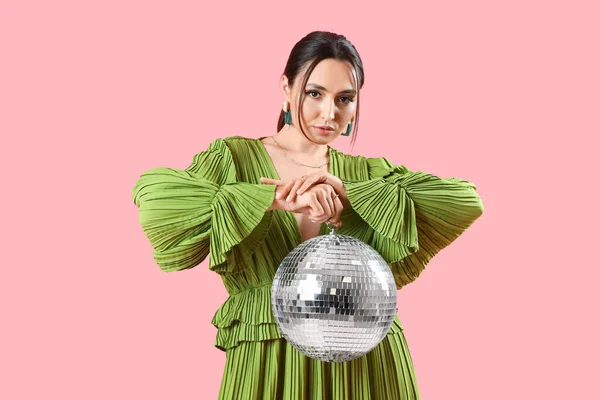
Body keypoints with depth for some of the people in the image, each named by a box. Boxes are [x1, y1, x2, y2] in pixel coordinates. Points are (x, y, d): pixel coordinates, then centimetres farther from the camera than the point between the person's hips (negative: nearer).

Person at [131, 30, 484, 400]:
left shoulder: (369, 173, 8)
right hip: (267, 366, -2)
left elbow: (466, 201, -7)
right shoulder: (235, 158, 2)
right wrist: (277, 198, -23)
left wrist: (346, 191, -15)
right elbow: (152, 192, -17)